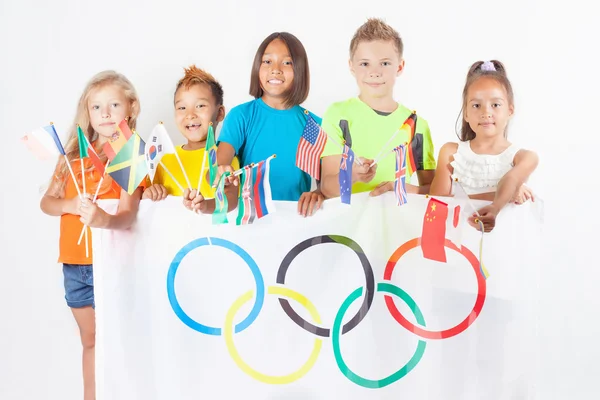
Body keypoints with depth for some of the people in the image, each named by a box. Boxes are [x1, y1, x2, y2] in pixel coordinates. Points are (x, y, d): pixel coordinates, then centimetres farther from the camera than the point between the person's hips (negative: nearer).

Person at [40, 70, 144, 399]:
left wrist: (105, 219, -44)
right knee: (91, 340, 17)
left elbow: (128, 214, -22)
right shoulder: (74, 154, 7)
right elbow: (46, 202, 7)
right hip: (75, 261, 5)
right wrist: (70, 205, -14)